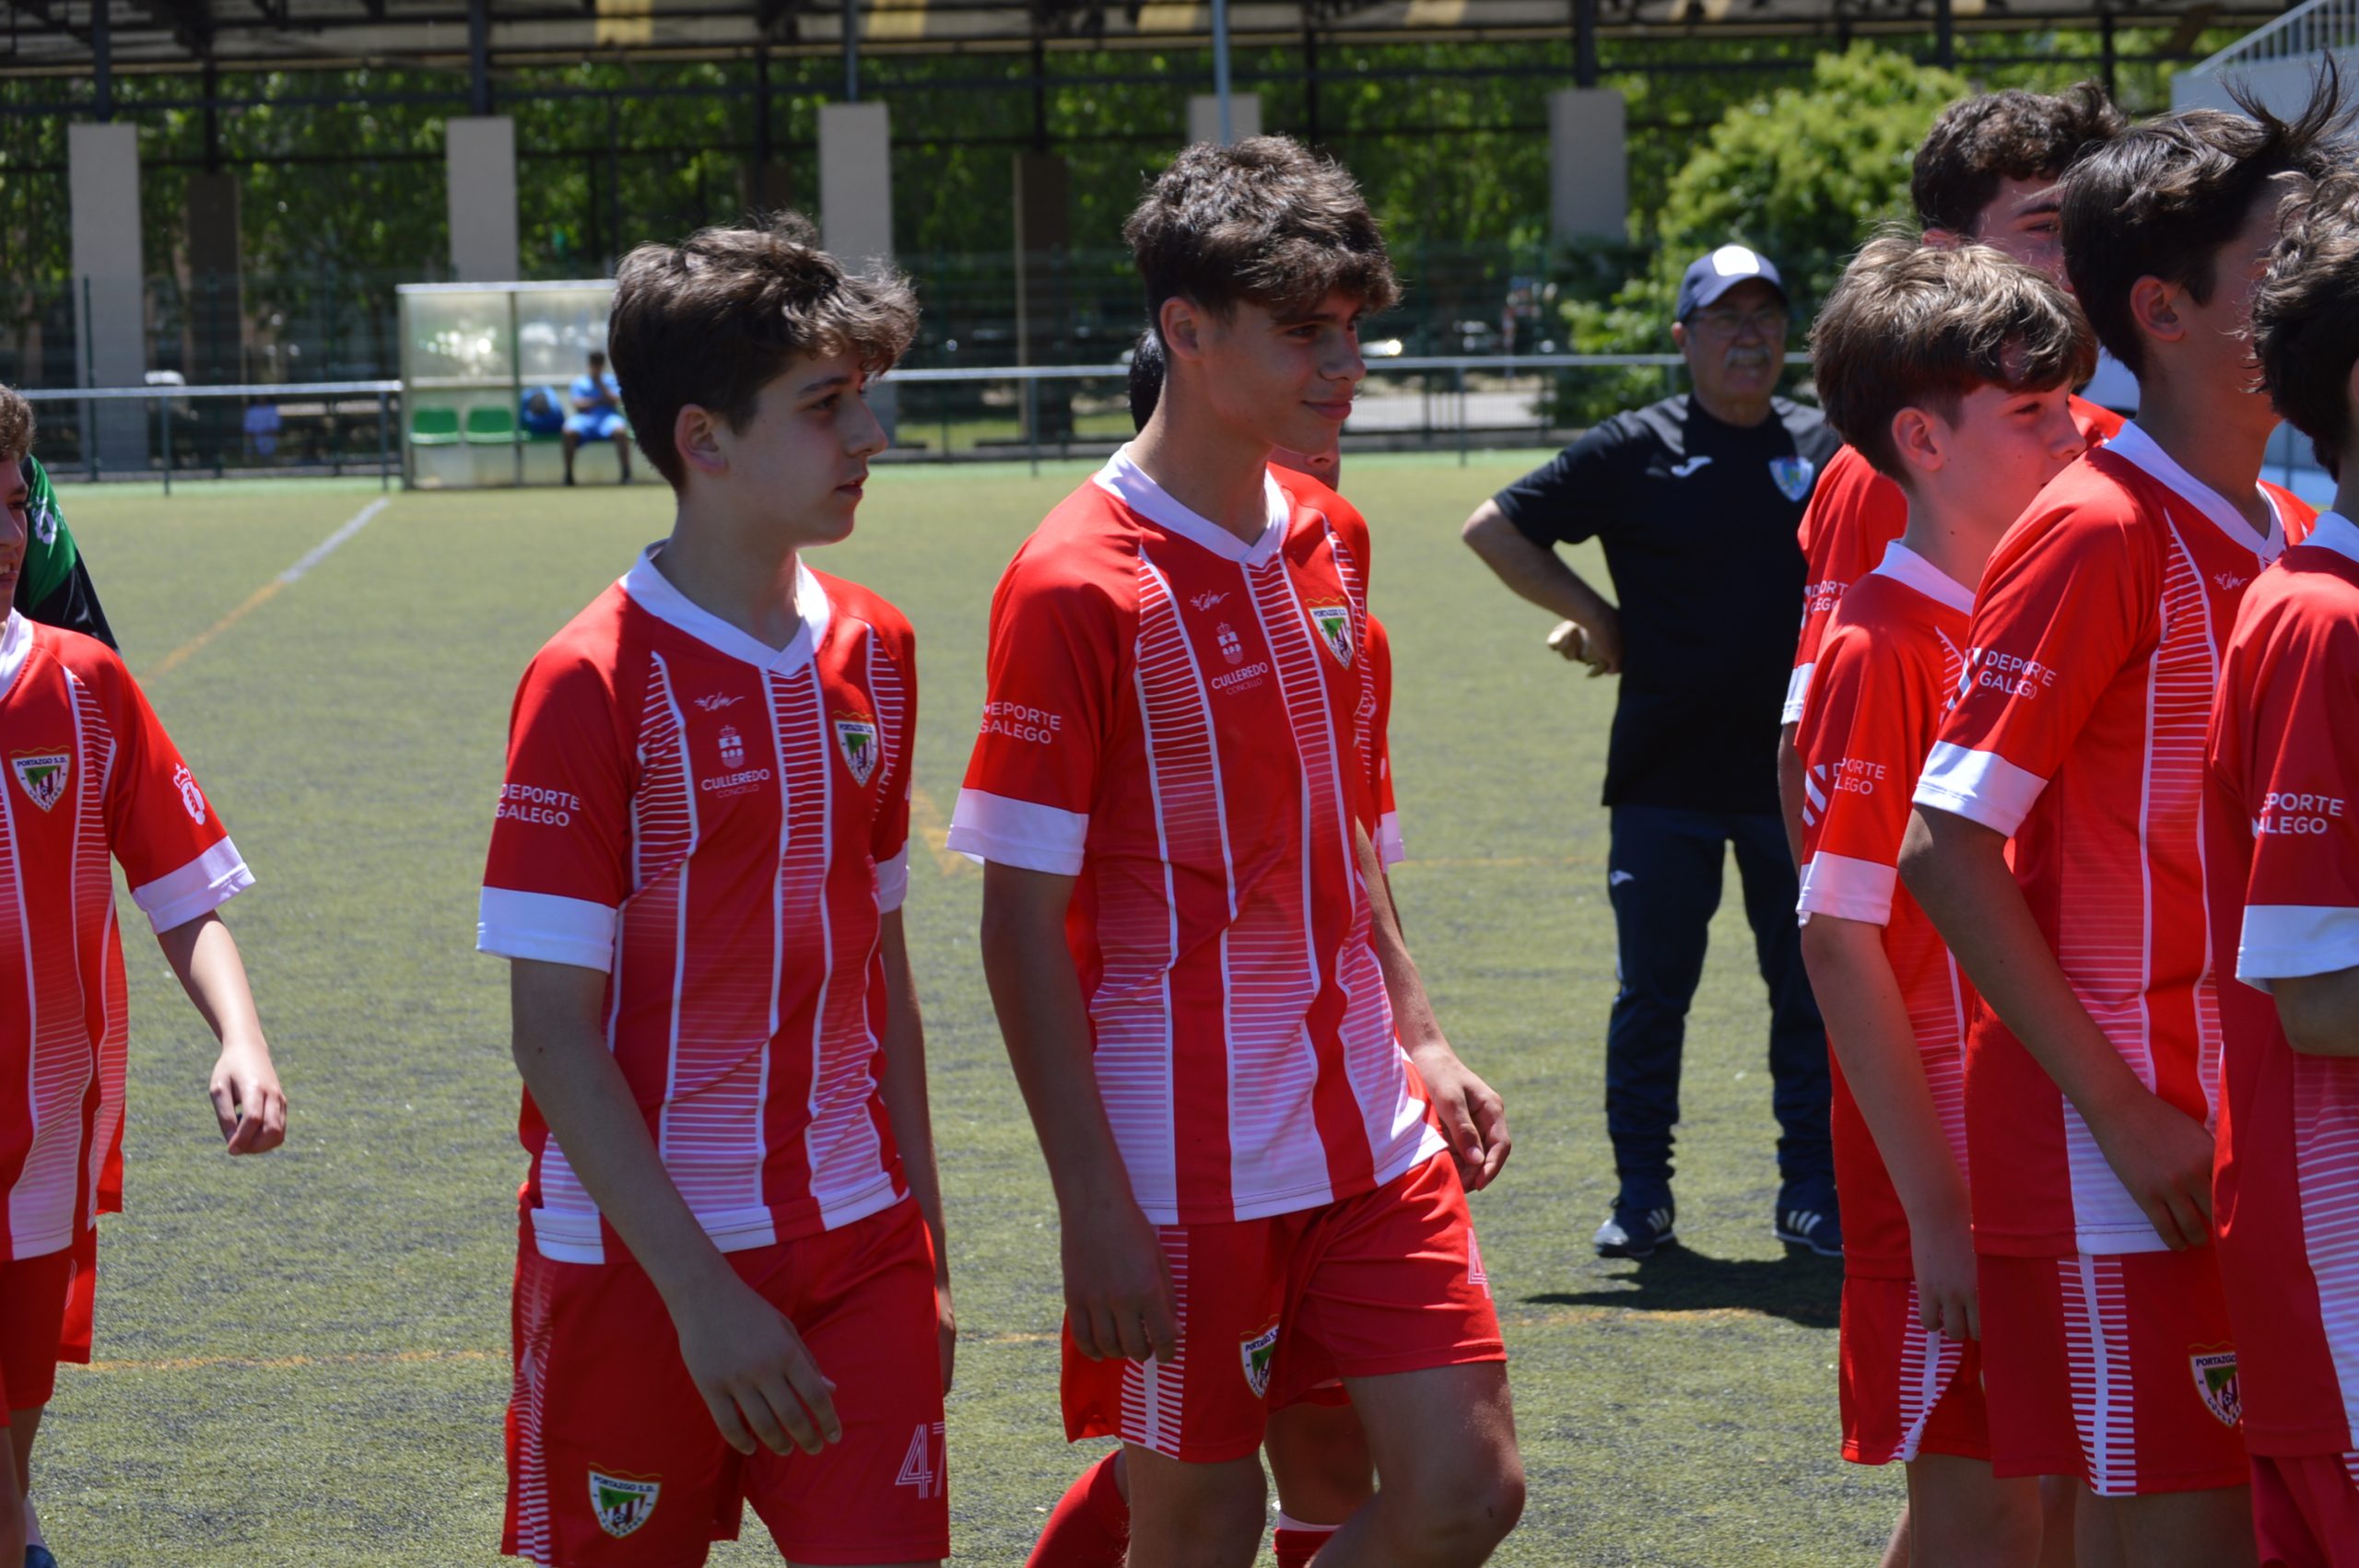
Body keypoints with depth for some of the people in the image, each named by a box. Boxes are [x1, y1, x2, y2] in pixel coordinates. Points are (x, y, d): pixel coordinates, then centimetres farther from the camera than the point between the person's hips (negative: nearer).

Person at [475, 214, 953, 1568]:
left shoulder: (873, 654, 8)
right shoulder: (594, 683, -11)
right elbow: (554, 1031, -13)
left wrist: (923, 1243, 13)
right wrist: (702, 1294, -17)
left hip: (856, 1250, 5)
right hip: (635, 1261, -5)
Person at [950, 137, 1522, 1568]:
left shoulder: (1330, 546, 9)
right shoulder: (1081, 584, -14)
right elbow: (1023, 919, -14)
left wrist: (1417, 1036, 13)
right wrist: (1090, 1198, -17)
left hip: (1368, 1129, 7)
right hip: (1184, 1162, -7)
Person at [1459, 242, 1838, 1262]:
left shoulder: (1827, 450, 8)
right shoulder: (1636, 451, 0)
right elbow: (1494, 527, 3)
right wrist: (1593, 617, -1)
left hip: (1797, 773, 2)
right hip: (1664, 775, -2)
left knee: (1812, 991, 4)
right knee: (1652, 990, 2)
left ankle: (1813, 1194, 12)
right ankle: (1641, 1195, 12)